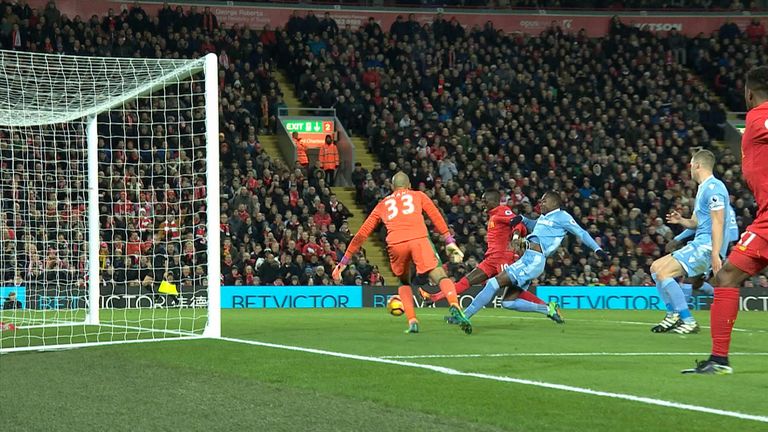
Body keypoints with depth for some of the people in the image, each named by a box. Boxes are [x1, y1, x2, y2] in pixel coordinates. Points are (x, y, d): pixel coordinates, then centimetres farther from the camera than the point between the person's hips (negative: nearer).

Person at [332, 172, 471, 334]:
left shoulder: (382, 205, 32)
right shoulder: (419, 195, 29)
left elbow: (361, 235, 31)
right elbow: (436, 217, 13)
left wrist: (344, 261, 34)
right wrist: (449, 241, 8)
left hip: (395, 244, 2)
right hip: (419, 239, -2)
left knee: (404, 282, 25)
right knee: (440, 277, -7)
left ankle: (412, 321, 5)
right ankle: (454, 307, -38)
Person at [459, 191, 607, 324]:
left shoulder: (561, 216, 2)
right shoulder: (544, 217, 26)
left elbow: (581, 233, 1)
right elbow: (533, 226, 45)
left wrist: (597, 249, -7)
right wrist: (522, 219, 25)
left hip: (534, 260, -10)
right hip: (527, 259, 10)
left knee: (494, 282, -18)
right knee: (508, 302, 3)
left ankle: (465, 316, -19)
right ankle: (548, 309, 8)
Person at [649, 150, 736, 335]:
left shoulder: (713, 188, -12)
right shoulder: (703, 189, 21)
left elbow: (718, 223, -20)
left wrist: (715, 255, -27)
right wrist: (681, 221, 6)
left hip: (707, 247, -11)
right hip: (699, 245, 11)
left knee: (663, 272, -20)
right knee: (656, 267, 15)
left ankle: (689, 321, -19)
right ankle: (673, 316, 13)